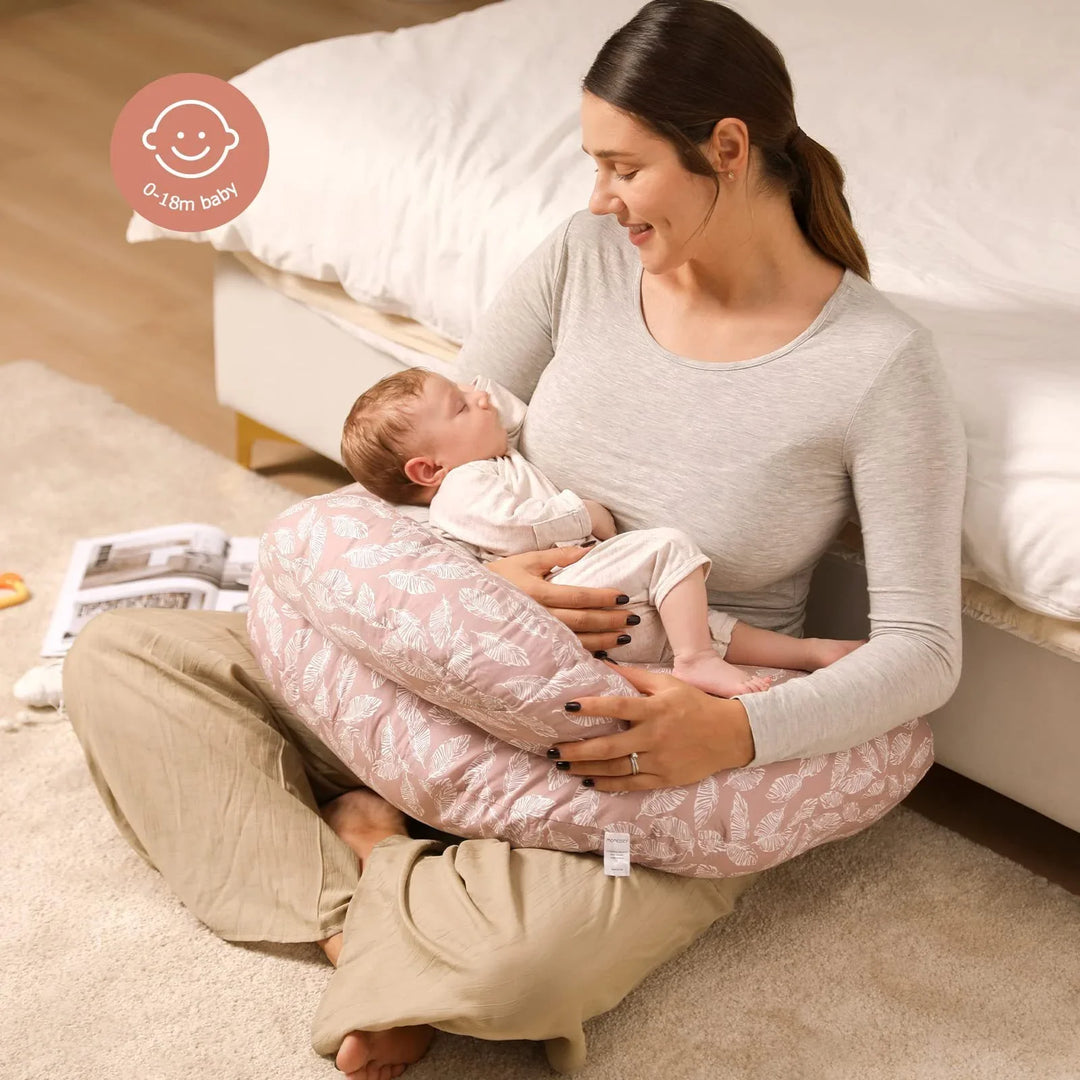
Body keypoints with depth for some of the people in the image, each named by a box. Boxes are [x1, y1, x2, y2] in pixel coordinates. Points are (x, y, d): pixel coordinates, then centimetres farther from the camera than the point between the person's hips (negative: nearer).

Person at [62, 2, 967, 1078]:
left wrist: (738, 733, -31)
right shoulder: (583, 256, -4)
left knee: (523, 962, -39)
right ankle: (361, 906, -14)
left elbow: (922, 646, -15)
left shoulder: (881, 363, -16)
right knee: (114, 655, -3)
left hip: (660, 751, -5)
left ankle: (355, 848, -6)